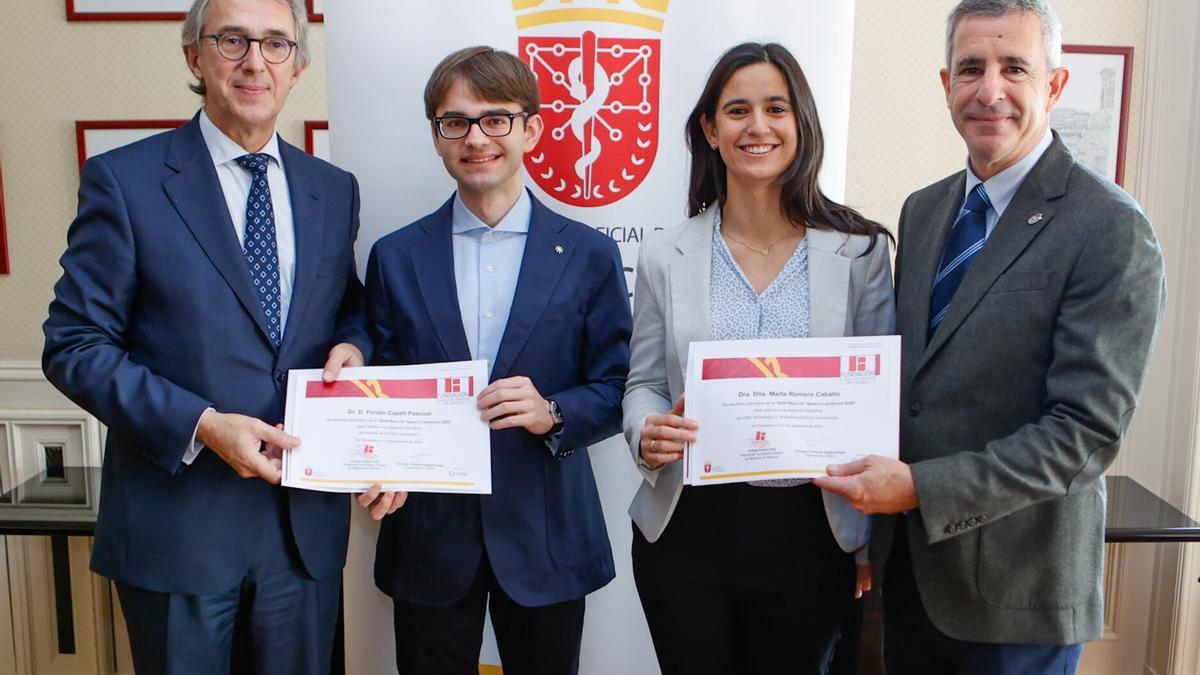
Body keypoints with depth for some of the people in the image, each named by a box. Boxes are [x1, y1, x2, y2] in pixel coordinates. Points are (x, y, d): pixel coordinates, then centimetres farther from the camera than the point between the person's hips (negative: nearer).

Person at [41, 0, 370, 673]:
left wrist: (351, 344, -6)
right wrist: (200, 425, -20)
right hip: (177, 524, -3)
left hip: (307, 522, 4)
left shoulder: (334, 190, 6)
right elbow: (75, 346, -8)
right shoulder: (124, 180, -6)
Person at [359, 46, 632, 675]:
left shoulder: (589, 255, -2)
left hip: (545, 538, 0)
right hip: (428, 534, 1)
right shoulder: (395, 257, 2)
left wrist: (552, 412, -20)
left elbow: (616, 388, -1)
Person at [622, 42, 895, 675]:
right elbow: (643, 383, 6)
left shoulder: (860, 250, -3)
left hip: (809, 532, 0)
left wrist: (873, 542, 2)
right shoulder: (664, 254, -1)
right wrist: (647, 434, -17)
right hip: (685, 532, 1)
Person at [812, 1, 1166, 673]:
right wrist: (874, 526, 4)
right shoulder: (924, 211, 6)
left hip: (1015, 589, -5)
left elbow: (1088, 431, -19)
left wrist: (921, 487, -24)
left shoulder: (1111, 230, -14)